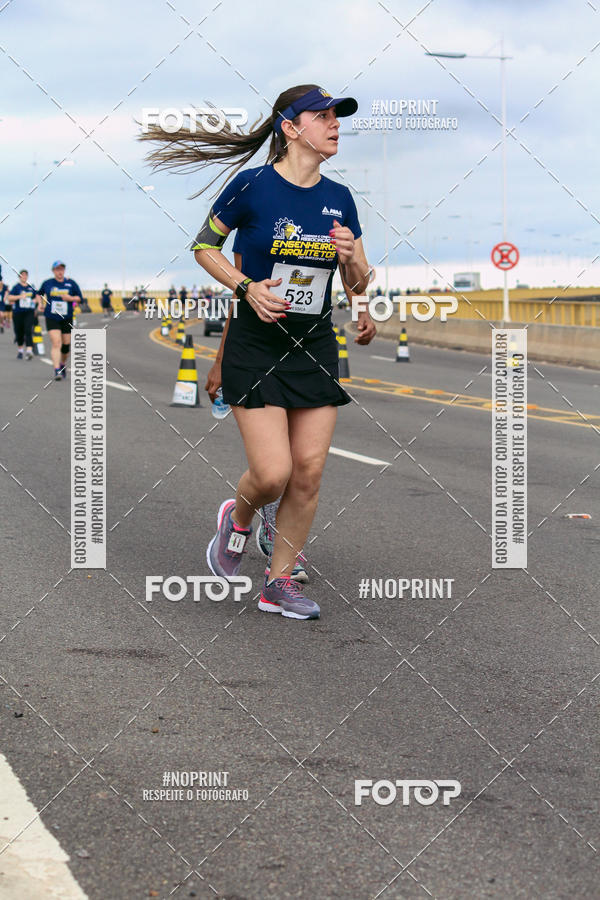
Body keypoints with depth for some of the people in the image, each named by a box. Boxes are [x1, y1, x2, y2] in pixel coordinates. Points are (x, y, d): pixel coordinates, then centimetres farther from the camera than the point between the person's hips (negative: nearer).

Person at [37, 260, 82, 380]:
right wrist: (41, 303, 5)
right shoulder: (47, 283, 2)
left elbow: (80, 297, 3)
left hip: (67, 319, 2)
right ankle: (57, 371, -20)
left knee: (66, 345, 8)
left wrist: (70, 298, -16)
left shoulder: (71, 283, 1)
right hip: (52, 319, -2)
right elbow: (40, 293, 21)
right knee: (56, 343, -16)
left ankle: (63, 364, 37)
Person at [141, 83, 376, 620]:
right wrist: (246, 287, -12)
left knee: (309, 473, 0)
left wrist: (352, 258, -11)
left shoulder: (340, 199, 5)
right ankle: (239, 517, 23)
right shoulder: (252, 187, -9)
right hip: (255, 345, -5)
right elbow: (204, 247, 3)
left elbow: (359, 284, 11)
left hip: (315, 345, 5)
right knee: (272, 474, -13)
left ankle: (279, 582, 15)